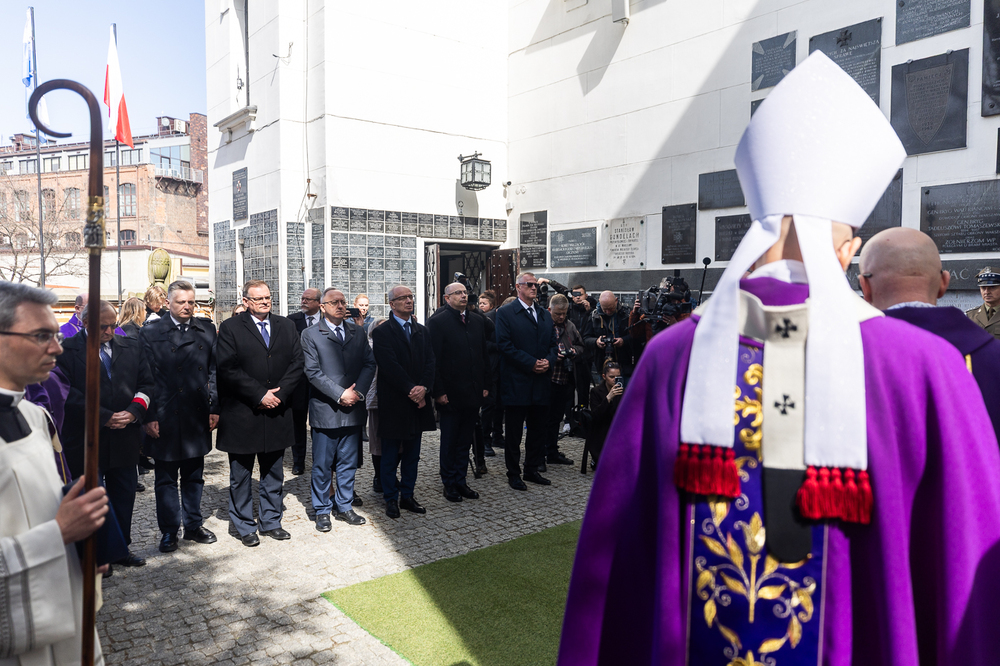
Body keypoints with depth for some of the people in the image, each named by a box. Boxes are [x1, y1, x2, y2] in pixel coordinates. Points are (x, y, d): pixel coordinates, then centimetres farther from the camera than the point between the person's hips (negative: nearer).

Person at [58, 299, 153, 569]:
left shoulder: (132, 347, 10)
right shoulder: (67, 350, -5)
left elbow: (146, 384, 8)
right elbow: (69, 393, -12)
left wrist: (133, 412, -9)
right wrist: (105, 417, -15)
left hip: (125, 435, 4)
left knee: (124, 495, 12)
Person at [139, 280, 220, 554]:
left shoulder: (206, 329, 6)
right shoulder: (150, 332, -2)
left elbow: (213, 371, 8)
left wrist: (214, 408, 3)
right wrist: (149, 416, -9)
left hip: (198, 417, 3)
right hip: (165, 418, -3)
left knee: (194, 475, 14)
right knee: (165, 478, 8)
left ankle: (193, 525, 27)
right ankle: (169, 531, 20)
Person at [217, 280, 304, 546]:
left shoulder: (286, 326, 8)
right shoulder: (230, 328, -4)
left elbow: (297, 363, 2)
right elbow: (228, 369, -13)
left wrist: (279, 394, -10)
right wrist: (260, 395, -16)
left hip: (277, 413, 4)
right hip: (241, 416, -3)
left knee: (273, 474, 14)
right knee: (241, 476, 8)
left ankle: (271, 522, 27)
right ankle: (245, 527, 22)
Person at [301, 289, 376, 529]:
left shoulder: (358, 332, 11)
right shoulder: (310, 335, -2)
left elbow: (370, 363, 6)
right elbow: (313, 372, -9)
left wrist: (358, 391, -9)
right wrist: (340, 394, -15)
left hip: (353, 409, 4)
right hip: (325, 409, -4)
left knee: (348, 462, 12)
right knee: (322, 464, 4)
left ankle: (344, 507, 25)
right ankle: (322, 511, 19)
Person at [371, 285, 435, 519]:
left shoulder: (422, 331, 13)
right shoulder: (382, 332, -5)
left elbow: (430, 363, 4)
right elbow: (390, 366, -15)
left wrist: (423, 388, -12)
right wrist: (410, 390, -19)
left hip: (418, 402, 5)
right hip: (394, 403, -5)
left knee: (412, 455, 12)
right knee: (391, 455, 5)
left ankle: (407, 496, 23)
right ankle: (391, 499, 17)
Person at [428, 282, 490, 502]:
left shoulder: (477, 321, 10)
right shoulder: (437, 322, -8)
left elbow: (484, 355, 14)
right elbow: (433, 359, -11)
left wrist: (485, 385, 8)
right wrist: (438, 391, -14)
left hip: (473, 393, 5)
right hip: (450, 393, -5)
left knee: (465, 440, 13)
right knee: (449, 441, 7)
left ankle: (461, 481, 24)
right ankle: (450, 484, 19)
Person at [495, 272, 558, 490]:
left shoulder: (545, 314, 15)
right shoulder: (505, 313, -4)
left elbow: (553, 343, 15)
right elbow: (505, 345, -13)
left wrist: (548, 361, -7)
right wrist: (531, 363, -17)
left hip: (541, 382, 6)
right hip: (516, 382, -6)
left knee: (538, 429, 13)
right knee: (514, 431, 3)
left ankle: (532, 470, 25)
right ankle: (513, 474, 14)